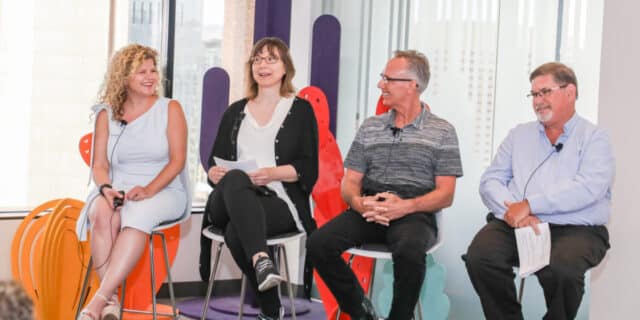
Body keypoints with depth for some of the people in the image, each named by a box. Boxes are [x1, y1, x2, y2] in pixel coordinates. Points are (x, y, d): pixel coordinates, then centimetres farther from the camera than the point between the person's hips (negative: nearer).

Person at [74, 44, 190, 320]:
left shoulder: (170, 109, 5)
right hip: (118, 191, 2)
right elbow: (99, 165, 8)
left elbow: (177, 160, -3)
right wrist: (106, 188, -15)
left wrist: (148, 189, -18)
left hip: (163, 191, -2)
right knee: (102, 214, -34)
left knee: (139, 214, -37)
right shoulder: (106, 114, 11)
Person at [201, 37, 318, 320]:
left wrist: (272, 173, -19)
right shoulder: (235, 112, 22)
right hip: (228, 202, 3)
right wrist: (215, 174, -7)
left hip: (280, 200, -3)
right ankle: (261, 259, -52)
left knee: (236, 232, -37)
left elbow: (308, 169, 0)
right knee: (235, 178, -37)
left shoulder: (300, 110, 11)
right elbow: (215, 164, 18)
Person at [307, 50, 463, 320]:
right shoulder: (369, 128, 18)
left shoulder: (442, 131, 7)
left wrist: (406, 206, -18)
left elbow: (445, 194, 1)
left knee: (409, 250, -38)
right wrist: (359, 203, -10)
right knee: (318, 244, -24)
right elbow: (350, 183, 15)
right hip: (368, 211, 4)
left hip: (414, 214, -4)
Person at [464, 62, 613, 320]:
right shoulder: (518, 135, 21)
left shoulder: (594, 138, 6)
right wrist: (513, 211, -10)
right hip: (514, 225, 4)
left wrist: (529, 205, -16)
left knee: (561, 269, -35)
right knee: (479, 256, -26)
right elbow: (490, 181, 11)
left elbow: (588, 188, -11)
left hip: (575, 230, -3)